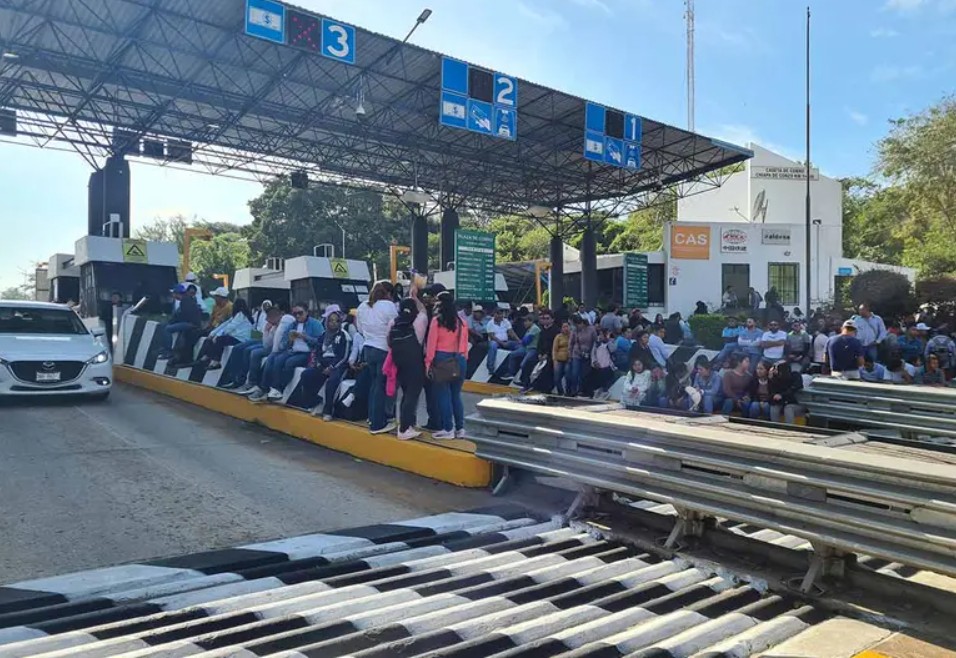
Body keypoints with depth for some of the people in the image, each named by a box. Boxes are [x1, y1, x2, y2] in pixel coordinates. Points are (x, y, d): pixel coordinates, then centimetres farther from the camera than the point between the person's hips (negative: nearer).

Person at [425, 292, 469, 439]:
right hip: (458, 360, 5)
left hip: (441, 359, -4)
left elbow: (431, 343, -7)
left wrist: (428, 362, -1)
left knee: (443, 395, 4)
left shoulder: (436, 321, -8)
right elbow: (465, 344, 9)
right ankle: (460, 428, 17)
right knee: (456, 395, 14)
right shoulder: (461, 322, 5)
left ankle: (448, 429, 6)